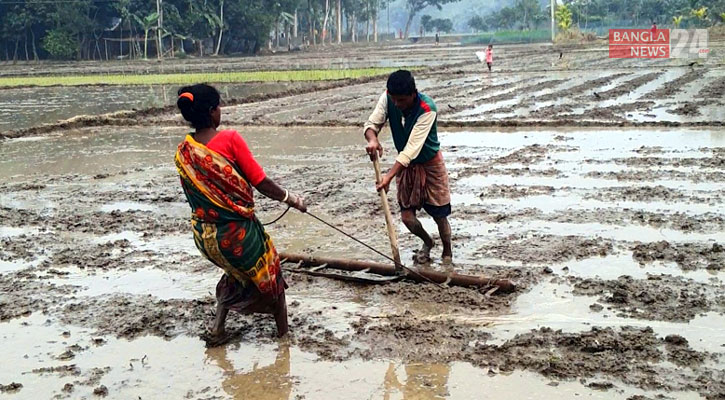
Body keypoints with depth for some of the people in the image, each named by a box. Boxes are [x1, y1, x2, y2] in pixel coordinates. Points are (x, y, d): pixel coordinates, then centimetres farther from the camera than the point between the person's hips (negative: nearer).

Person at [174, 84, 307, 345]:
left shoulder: (183, 152, -2)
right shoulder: (230, 139, -17)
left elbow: (193, 195, 8)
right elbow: (261, 183, -14)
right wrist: (293, 200, 0)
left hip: (203, 235, 6)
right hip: (236, 230, -5)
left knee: (236, 272, 32)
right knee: (267, 273, 19)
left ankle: (218, 328, 24)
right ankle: (283, 330, 32)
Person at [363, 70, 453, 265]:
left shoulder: (427, 109, -32)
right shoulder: (387, 98, -18)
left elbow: (412, 149, -36)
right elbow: (372, 124, -15)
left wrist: (389, 176, -42)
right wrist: (372, 139, -41)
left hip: (430, 164, -4)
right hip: (405, 164, 4)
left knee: (440, 216, 2)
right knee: (407, 216, 2)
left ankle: (447, 254, 29)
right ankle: (427, 242, 35)